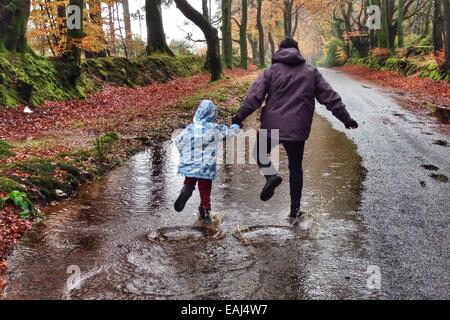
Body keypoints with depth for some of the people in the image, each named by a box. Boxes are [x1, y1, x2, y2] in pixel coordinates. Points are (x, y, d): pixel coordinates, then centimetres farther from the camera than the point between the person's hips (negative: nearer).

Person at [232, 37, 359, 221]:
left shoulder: (273, 70, 1)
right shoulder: (311, 72, 7)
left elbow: (255, 96, -6)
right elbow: (330, 97, 6)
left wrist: (240, 117, -1)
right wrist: (346, 118, 13)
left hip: (272, 126, -2)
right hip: (298, 129, 2)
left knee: (260, 152, 22)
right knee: (295, 167, 14)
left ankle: (271, 175, -8)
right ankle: (295, 209, 16)